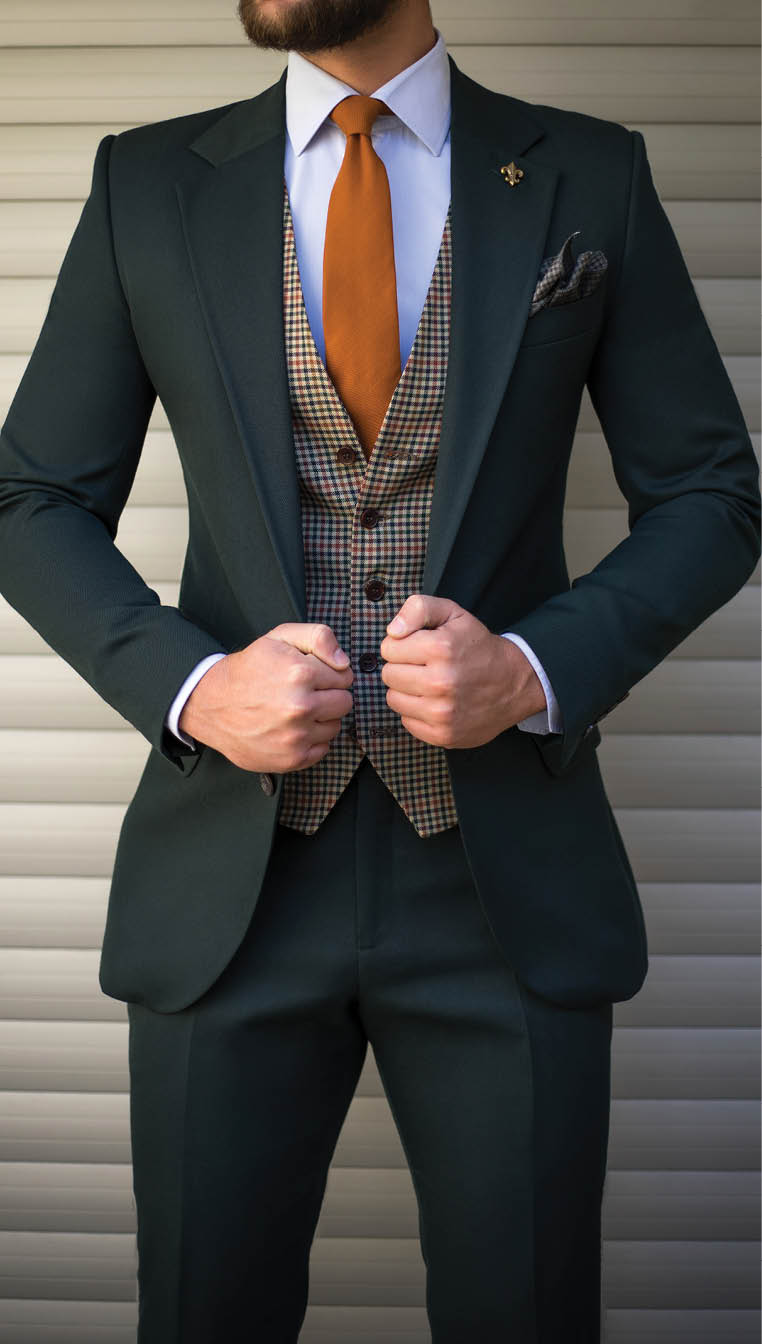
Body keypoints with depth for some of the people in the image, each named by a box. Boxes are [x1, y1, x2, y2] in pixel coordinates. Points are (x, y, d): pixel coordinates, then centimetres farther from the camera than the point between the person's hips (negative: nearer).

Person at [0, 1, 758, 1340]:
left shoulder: (590, 177, 3)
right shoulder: (146, 183, 5)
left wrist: (537, 668, -12)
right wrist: (188, 684, -10)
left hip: (510, 873, 0)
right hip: (229, 867, 1)